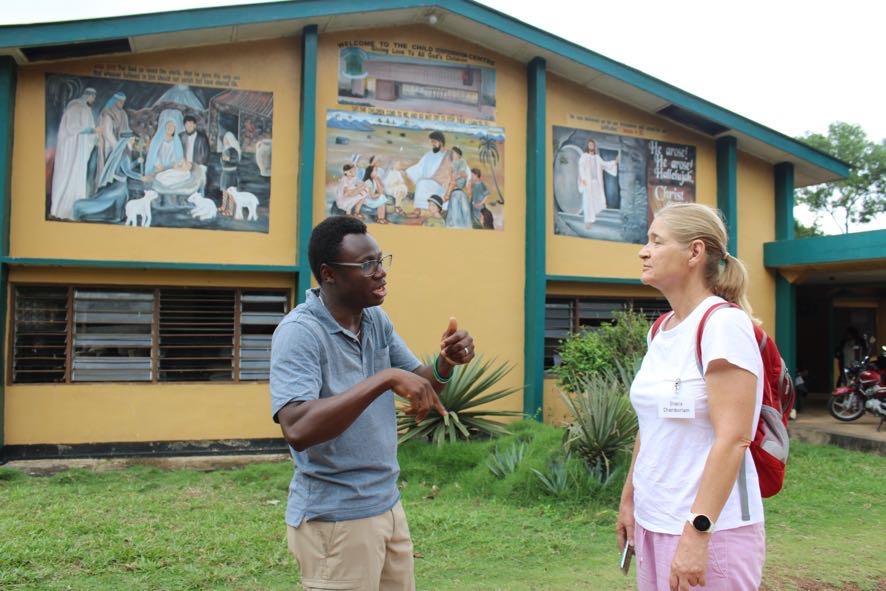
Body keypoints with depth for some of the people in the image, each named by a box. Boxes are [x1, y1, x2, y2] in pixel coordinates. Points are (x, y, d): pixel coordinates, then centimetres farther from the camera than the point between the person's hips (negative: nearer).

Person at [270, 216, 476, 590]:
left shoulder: (377, 320, 3)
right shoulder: (299, 332, -19)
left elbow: (422, 384, 6)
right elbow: (297, 429, -32)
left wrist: (446, 361, -15)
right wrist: (385, 379, -36)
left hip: (388, 506, 7)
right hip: (334, 520, -7)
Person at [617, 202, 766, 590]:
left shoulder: (724, 323, -16)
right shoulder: (661, 328, 7)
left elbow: (732, 439, -21)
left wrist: (698, 531, -24)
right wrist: (629, 499, 15)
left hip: (709, 527, -7)